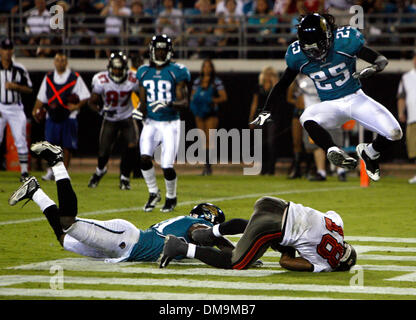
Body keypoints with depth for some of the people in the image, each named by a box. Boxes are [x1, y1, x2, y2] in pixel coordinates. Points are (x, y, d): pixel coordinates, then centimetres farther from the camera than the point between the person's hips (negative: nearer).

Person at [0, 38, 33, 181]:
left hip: (16, 109, 1)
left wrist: (15, 86, -12)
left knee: (20, 141, -3)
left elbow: (29, 89, 6)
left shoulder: (20, 69, 3)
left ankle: (24, 171, 2)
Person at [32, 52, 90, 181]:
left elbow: (85, 97, 0)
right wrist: (36, 110, 3)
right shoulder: (48, 78, 10)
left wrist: (77, 106, -15)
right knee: (51, 144, -3)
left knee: (67, 146, -1)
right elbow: (41, 98, 16)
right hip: (52, 118, 3)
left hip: (68, 118, -2)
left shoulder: (75, 78, -2)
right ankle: (51, 171, 9)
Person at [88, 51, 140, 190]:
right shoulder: (101, 81, -20)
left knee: (131, 147, -20)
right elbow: (92, 102, -9)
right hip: (109, 120, 0)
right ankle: (100, 170, 36)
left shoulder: (132, 80, -18)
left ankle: (124, 178, 3)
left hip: (127, 118, 0)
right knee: (103, 153, -3)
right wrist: (101, 110, -28)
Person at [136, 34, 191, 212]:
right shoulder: (144, 72, 8)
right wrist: (143, 116, 9)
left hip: (170, 124, -3)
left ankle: (171, 197, 20)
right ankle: (153, 193, 4)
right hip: (151, 123, 3)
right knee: (144, 157, -18)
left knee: (167, 166, -7)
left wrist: (168, 104, -25)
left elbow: (184, 103, -9)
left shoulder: (176, 72, -6)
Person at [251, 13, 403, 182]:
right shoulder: (298, 55, -7)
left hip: (355, 98, -1)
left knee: (394, 133, -17)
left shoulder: (345, 41, -15)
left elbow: (381, 59, -9)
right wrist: (266, 110, 1)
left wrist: (373, 68, -32)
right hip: (330, 106, 1)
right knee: (307, 119, -33)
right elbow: (283, 84, 8)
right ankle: (333, 152, -50)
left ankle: (370, 153, 14)